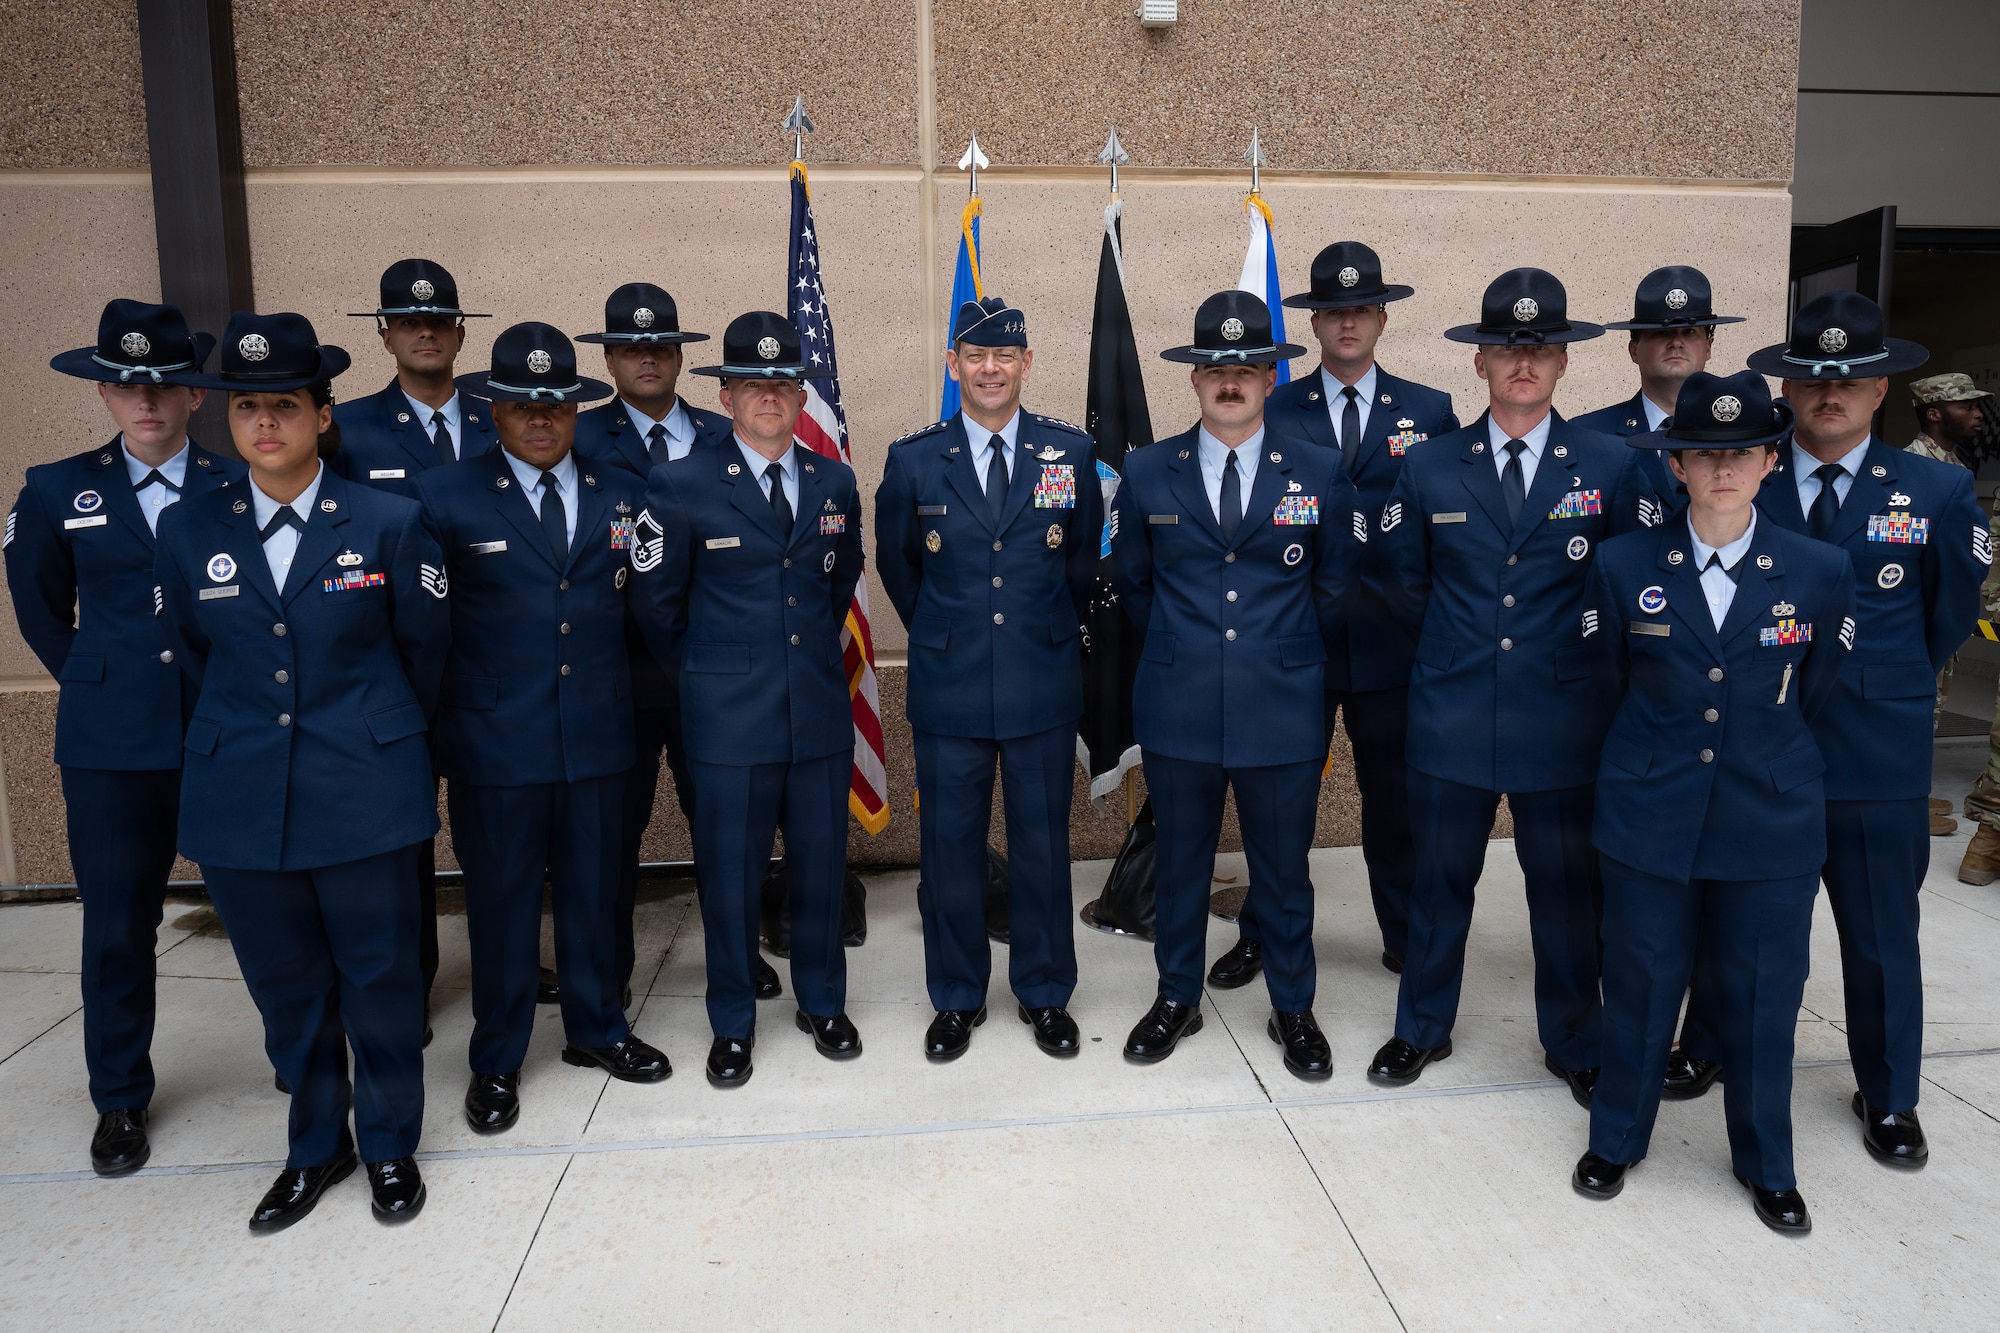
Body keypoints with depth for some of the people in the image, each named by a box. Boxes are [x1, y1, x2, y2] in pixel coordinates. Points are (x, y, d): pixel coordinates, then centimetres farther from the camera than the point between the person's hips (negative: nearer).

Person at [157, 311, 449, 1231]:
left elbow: (425, 646, 6)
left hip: (365, 792, -2)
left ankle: (390, 1144, 28)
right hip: (240, 798, 3)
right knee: (284, 983, 14)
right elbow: (191, 652, 15)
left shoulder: (389, 522, -5)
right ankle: (316, 1147, 34)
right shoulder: (189, 528, 2)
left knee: (380, 974, 7)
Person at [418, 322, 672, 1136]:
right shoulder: (444, 497, -4)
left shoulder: (623, 497, 6)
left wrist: (618, 686, 6)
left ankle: (595, 1030, 36)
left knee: (593, 893, 15)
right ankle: (496, 1062, 28)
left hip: (597, 734, 3)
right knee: (501, 905, 9)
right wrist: (433, 718, -3)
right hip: (494, 744, -3)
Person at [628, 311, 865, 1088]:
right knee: (730, 876, 6)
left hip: (820, 709, 3)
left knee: (821, 864, 12)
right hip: (729, 717, -3)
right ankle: (733, 1024, 26)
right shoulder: (682, 486, -6)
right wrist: (707, 667, 10)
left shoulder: (835, 483, 6)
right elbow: (657, 600, 3)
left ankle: (822, 1003, 33)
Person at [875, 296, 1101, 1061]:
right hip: (949, 688, 0)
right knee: (949, 848, 9)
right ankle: (956, 998, 27)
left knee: (1043, 846, 10)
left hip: (1044, 684, 0)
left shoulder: (1071, 452, 1)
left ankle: (1044, 993, 29)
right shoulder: (913, 460, -1)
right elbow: (894, 561, 13)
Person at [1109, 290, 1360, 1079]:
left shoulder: (1320, 472, 0)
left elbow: (1336, 588, 10)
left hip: (1284, 709, 0)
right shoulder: (1147, 472, 1)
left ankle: (1293, 1011, 31)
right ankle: (1177, 1000, 33)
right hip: (1177, 708, 1)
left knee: (1283, 870, 11)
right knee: (1180, 862, 14)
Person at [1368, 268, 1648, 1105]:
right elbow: (1405, 580, 13)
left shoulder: (1610, 466, 0)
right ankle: (1423, 1028, 32)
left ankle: (1574, 1045, 31)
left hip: (1562, 720, 0)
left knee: (1567, 892, 11)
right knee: (1439, 881, 12)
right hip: (1451, 716, 1)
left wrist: (1582, 663, 4)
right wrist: (1451, 653, 11)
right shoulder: (1429, 468, 2)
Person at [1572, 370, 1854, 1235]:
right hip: (1649, 820, 0)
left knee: (1762, 999, 12)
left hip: (1772, 827, 1)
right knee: (1639, 989, 12)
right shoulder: (1624, 564, -4)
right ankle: (1617, 1139, 33)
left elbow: (1812, 695, 9)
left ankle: (1766, 1165, 34)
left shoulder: (1822, 571, -4)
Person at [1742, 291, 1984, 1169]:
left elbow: (1950, 615, 10)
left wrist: (1888, 689, 14)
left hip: (1876, 760, 0)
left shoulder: (1938, 492, -3)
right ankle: (1713, 1052, 36)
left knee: (1882, 935, 12)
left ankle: (1890, 1099, 31)